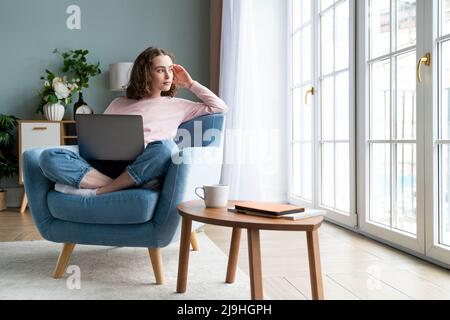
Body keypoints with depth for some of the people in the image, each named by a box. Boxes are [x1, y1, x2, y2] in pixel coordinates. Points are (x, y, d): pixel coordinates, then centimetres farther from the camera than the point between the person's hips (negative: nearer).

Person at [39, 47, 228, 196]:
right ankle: (123, 187, -28)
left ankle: (96, 191, -27)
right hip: (108, 166, 2)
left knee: (165, 147, -37)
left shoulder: (176, 106, 21)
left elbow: (220, 108, 18)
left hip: (143, 170, -1)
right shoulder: (119, 104, 26)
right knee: (49, 157, -21)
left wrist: (190, 84, 21)